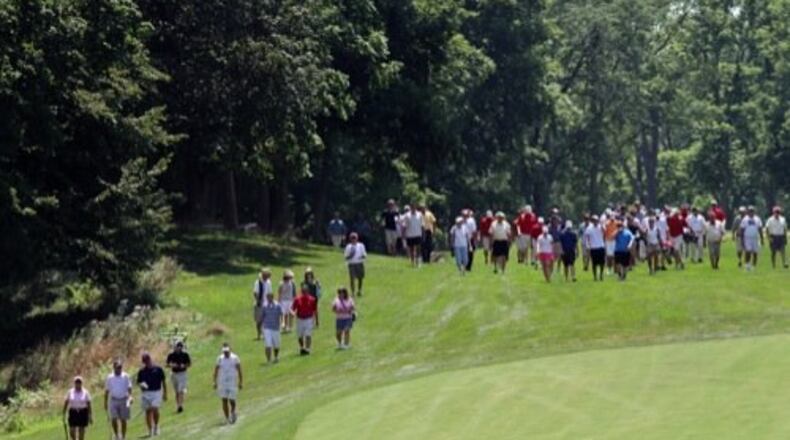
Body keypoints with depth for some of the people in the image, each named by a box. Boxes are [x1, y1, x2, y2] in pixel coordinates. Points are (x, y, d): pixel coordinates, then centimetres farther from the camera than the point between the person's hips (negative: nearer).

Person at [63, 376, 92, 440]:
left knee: (81, 432, 1)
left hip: (82, 413, -1)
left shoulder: (85, 392, -1)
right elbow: (66, 403, 4)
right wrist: (64, 414, -1)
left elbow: (89, 405, 0)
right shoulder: (70, 392, 2)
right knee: (72, 432, -2)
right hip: (73, 413, 1)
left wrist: (90, 416, -4)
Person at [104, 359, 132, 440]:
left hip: (123, 400, 0)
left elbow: (129, 388, -3)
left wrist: (130, 397, -20)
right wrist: (105, 403, 9)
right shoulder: (110, 378, 5)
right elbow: (107, 391, 10)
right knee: (114, 419, -12)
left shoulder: (125, 377, 1)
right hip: (113, 400, 0)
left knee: (123, 420, 3)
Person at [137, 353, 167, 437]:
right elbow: (138, 382, 12)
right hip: (146, 393, 3)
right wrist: (141, 385, -12)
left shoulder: (158, 369, 2)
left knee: (155, 409, -19)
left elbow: (163, 381, 8)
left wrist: (165, 393, 6)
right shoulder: (141, 371, 7)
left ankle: (156, 426, 4)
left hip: (156, 392, -2)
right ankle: (150, 431, 12)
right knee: (148, 411, 3)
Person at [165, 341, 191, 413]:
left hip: (182, 374, -3)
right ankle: (178, 406, 18)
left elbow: (189, 364, 5)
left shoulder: (185, 355, -2)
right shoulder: (171, 355, 1)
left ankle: (180, 406, -24)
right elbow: (167, 364, 7)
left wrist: (184, 366, -15)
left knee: (181, 391, -15)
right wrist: (172, 365, -14)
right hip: (174, 374, 3)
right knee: (176, 392, 10)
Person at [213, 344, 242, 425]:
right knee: (224, 401, -2)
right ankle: (227, 418, 7)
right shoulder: (220, 359, 3)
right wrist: (215, 382, 4)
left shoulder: (235, 358, -3)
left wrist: (241, 382, -3)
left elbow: (239, 371, 0)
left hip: (232, 383, -2)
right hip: (222, 384, 2)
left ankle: (232, 412, 27)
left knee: (232, 400, -4)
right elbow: (216, 371, 8)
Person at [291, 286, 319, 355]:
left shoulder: (312, 300, -2)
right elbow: (292, 308, -3)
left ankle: (307, 349, -6)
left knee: (308, 335, -13)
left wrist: (316, 320, 10)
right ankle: (301, 348, 32)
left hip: (309, 319, -2)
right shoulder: (297, 299, -2)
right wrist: (293, 313, -27)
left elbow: (315, 310, 6)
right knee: (300, 336, 11)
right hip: (300, 320, 2)